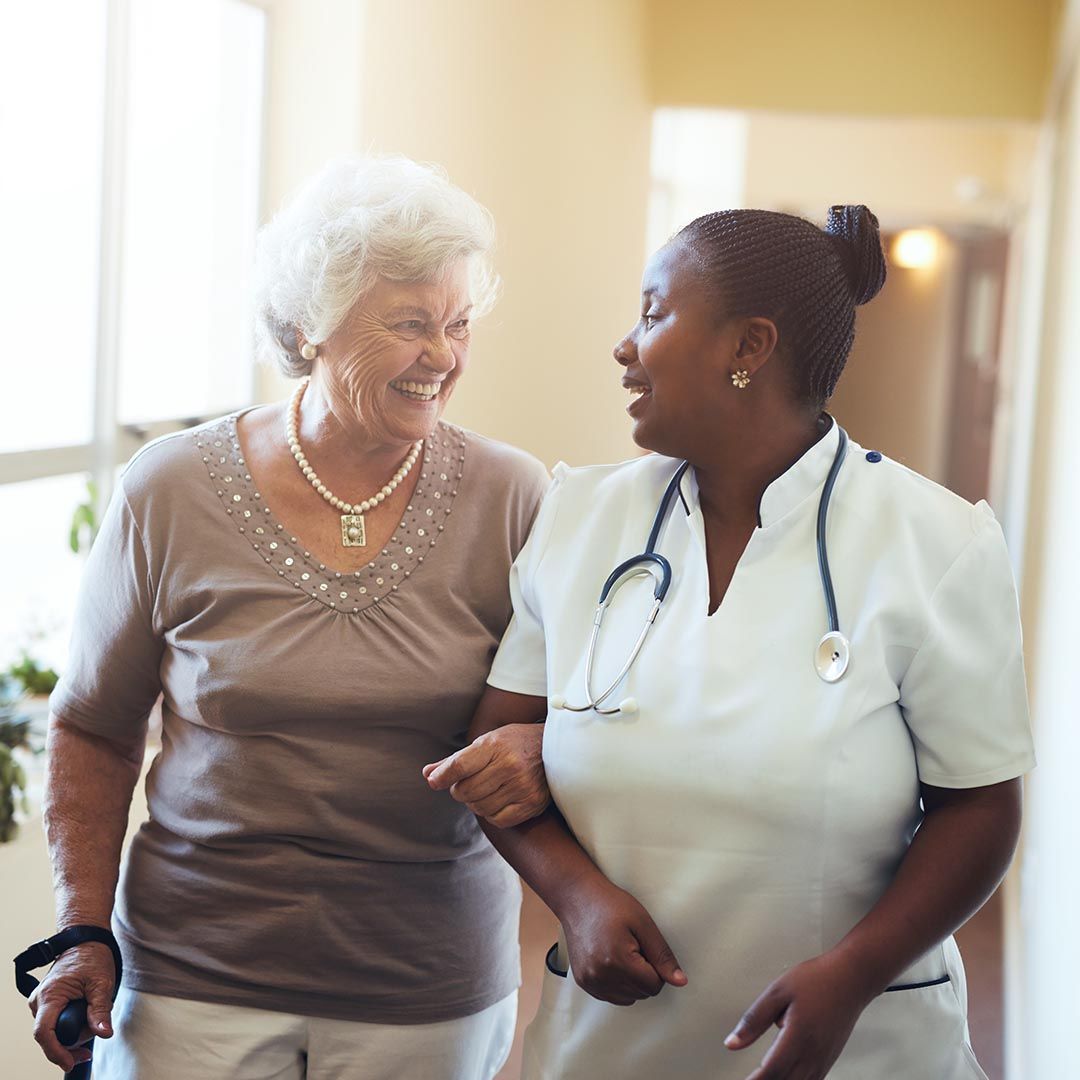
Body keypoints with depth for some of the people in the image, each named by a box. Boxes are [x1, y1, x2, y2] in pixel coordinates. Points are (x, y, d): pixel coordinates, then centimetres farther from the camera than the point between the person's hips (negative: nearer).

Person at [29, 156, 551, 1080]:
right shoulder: (171, 492, -6)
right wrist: (83, 928, -3)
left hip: (431, 988, 1)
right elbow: (94, 732, 4)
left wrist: (536, 755, -20)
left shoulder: (512, 500, -6)